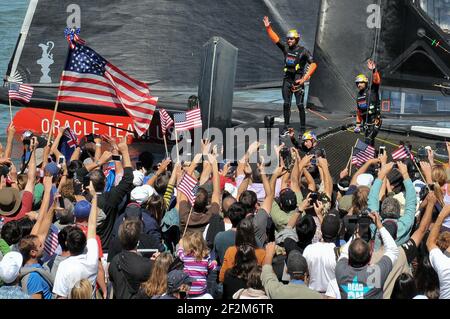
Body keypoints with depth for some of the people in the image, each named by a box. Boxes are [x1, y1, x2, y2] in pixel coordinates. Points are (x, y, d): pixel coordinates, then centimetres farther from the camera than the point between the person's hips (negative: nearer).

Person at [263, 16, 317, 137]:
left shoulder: (303, 51, -9)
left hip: (298, 79, -5)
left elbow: (313, 65, -13)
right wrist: (268, 27, -7)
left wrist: (304, 78, -18)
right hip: (287, 78, 5)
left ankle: (303, 129, 2)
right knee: (286, 104, 6)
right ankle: (286, 128, 11)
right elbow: (275, 38, 5)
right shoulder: (286, 48, 7)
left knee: (300, 105, -4)